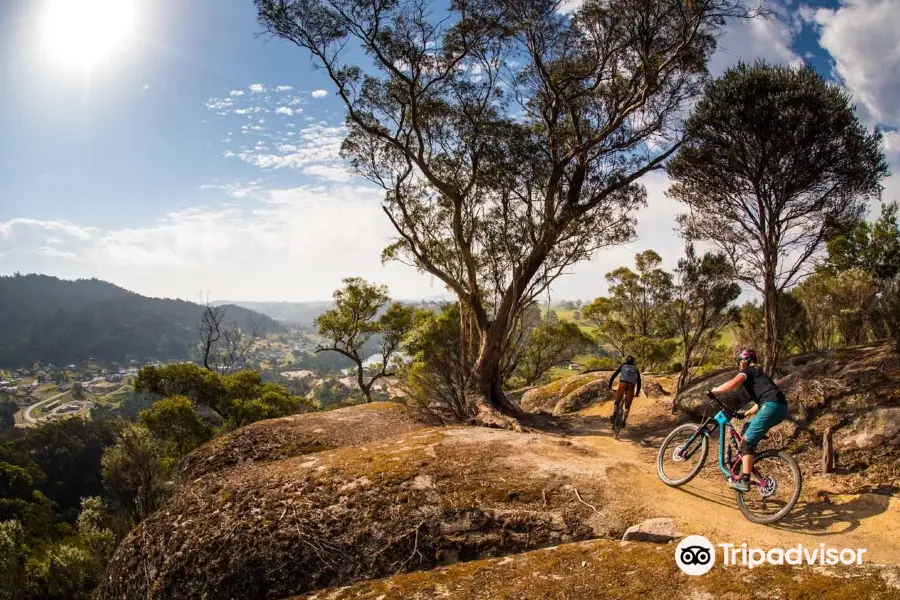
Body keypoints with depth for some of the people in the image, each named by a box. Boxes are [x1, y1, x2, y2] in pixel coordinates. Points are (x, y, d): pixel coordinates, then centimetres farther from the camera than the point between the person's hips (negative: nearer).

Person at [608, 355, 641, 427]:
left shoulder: (622, 366, 25)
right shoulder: (636, 369, 29)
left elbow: (613, 376, 18)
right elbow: (639, 381, 27)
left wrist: (610, 385, 22)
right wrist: (637, 392, 34)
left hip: (623, 383, -1)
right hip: (631, 386, 1)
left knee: (617, 401, 14)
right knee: (627, 405, 10)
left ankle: (614, 416, -4)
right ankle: (623, 421, -1)